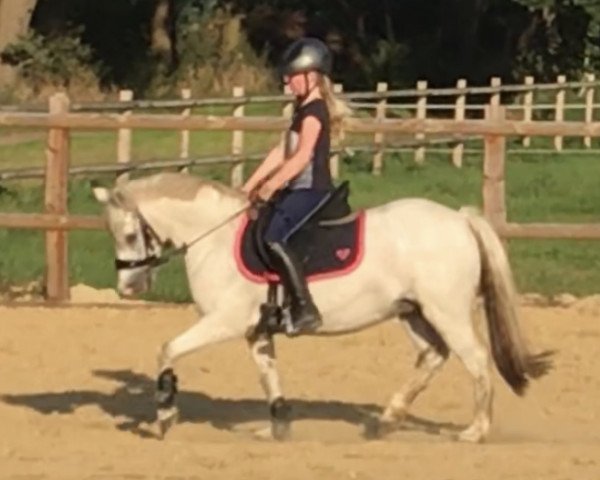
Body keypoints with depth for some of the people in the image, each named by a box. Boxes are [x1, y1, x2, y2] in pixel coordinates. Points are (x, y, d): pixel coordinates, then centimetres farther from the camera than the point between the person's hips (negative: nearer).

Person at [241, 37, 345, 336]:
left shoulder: (314, 110, -13)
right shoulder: (303, 109, 17)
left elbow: (302, 156, -24)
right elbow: (281, 152, 16)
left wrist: (272, 185, -29)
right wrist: (251, 186, 12)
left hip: (312, 190, -11)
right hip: (298, 190, 11)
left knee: (273, 238, -25)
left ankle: (305, 309, -27)